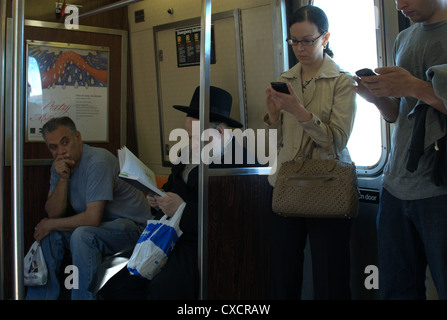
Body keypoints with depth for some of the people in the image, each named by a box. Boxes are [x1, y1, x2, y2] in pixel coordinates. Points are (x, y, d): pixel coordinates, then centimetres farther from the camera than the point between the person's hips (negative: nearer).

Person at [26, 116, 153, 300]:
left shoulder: (98, 161, -23)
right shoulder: (59, 165, 3)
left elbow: (92, 218, -26)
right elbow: (54, 213, -2)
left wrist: (51, 224, -13)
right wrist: (62, 179, -17)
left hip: (132, 225, -8)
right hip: (97, 223, 8)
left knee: (82, 235, -31)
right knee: (49, 234, -4)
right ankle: (41, 295, 8)